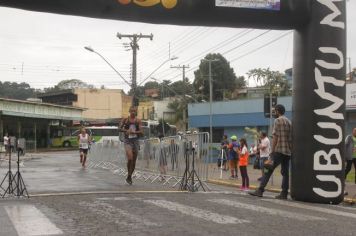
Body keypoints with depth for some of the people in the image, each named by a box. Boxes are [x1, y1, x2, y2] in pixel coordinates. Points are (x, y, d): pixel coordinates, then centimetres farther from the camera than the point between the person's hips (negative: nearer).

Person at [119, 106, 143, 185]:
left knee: (134, 161, 8)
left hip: (135, 140, 2)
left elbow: (141, 132, -3)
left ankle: (130, 176, 26)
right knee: (130, 158, -20)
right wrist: (126, 130, -10)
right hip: (127, 140, -2)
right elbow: (120, 128, 9)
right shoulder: (125, 120, 2)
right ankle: (129, 176, -3)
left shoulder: (138, 121, 3)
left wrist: (134, 132, -19)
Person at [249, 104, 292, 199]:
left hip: (279, 150, -7)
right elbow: (290, 138, 17)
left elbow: (275, 137, -11)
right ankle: (284, 193, 4)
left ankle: (260, 190, -10)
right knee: (285, 172, 7)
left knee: (268, 170, -7)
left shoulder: (278, 121, -5)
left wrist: (272, 151, -9)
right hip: (288, 151, 7)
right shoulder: (289, 122, 18)